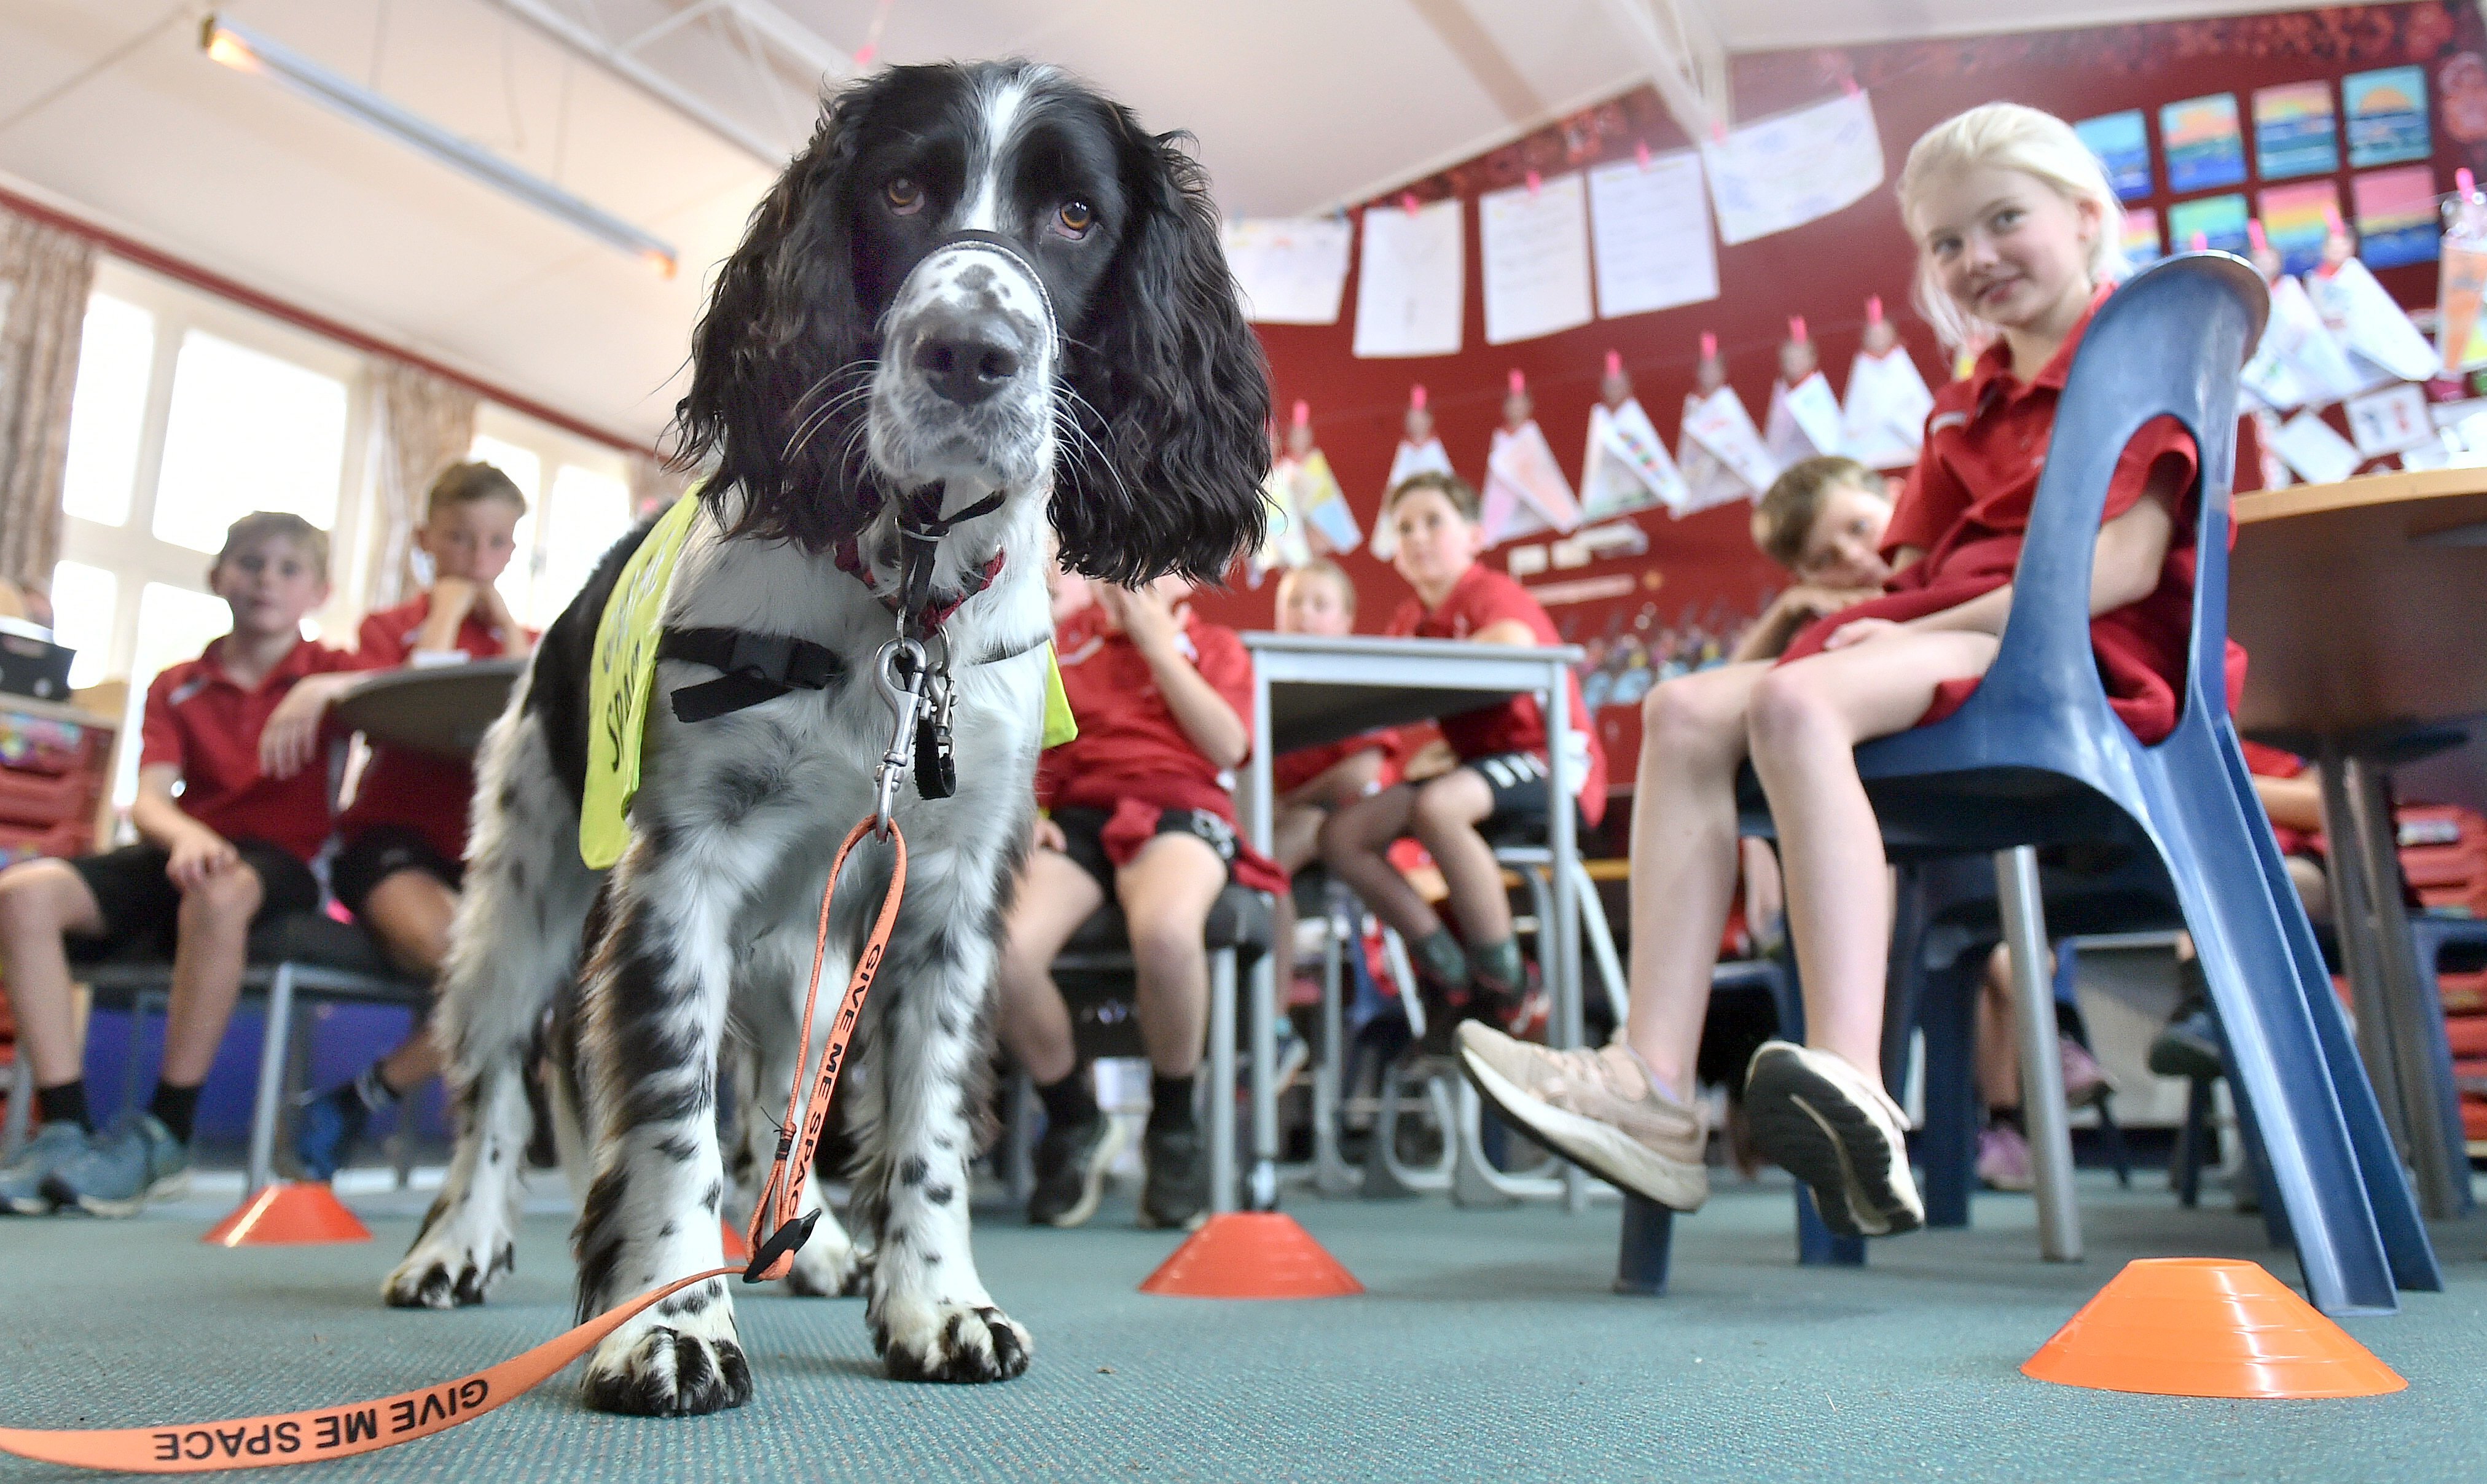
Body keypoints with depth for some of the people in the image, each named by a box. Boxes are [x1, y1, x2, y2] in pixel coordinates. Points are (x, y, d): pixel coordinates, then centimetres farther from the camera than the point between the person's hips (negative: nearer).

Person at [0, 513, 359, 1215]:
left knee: (218, 896, -39)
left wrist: (320, 694, -27)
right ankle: (65, 1129, -22)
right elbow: (150, 799, 2)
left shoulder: (332, 673, 8)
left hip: (277, 862, -4)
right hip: (182, 850, 5)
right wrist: (185, 834, -22)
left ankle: (164, 1135, -28)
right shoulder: (177, 686, 16)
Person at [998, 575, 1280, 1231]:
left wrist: (1158, 645, 4)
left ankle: (1174, 1128, -10)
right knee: (1002, 951, -32)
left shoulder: (1215, 646, 20)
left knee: (1166, 930, -40)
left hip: (1179, 813, -2)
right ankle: (1074, 1123, 0)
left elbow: (1227, 747, 2)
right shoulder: (1062, 642, 22)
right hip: (1075, 817, 2)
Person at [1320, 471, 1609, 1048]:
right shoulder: (1410, 620, 15)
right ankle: (1449, 974, 0)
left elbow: (1515, 649, -30)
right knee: (1341, 835, -9)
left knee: (1436, 805, -38)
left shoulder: (1494, 595, -7)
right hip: (1473, 763, 8)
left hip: (1551, 758, -7)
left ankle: (1503, 986, -22)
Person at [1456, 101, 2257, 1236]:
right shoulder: (1961, 407, 29)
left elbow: (2127, 561, -10)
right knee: (1683, 712, -17)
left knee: (1795, 701, -35)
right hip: (1940, 643, 7)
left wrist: (1938, 625, -16)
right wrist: (1879, 619, -2)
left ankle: (1854, 1088, -47)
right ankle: (1654, 1087, -31)